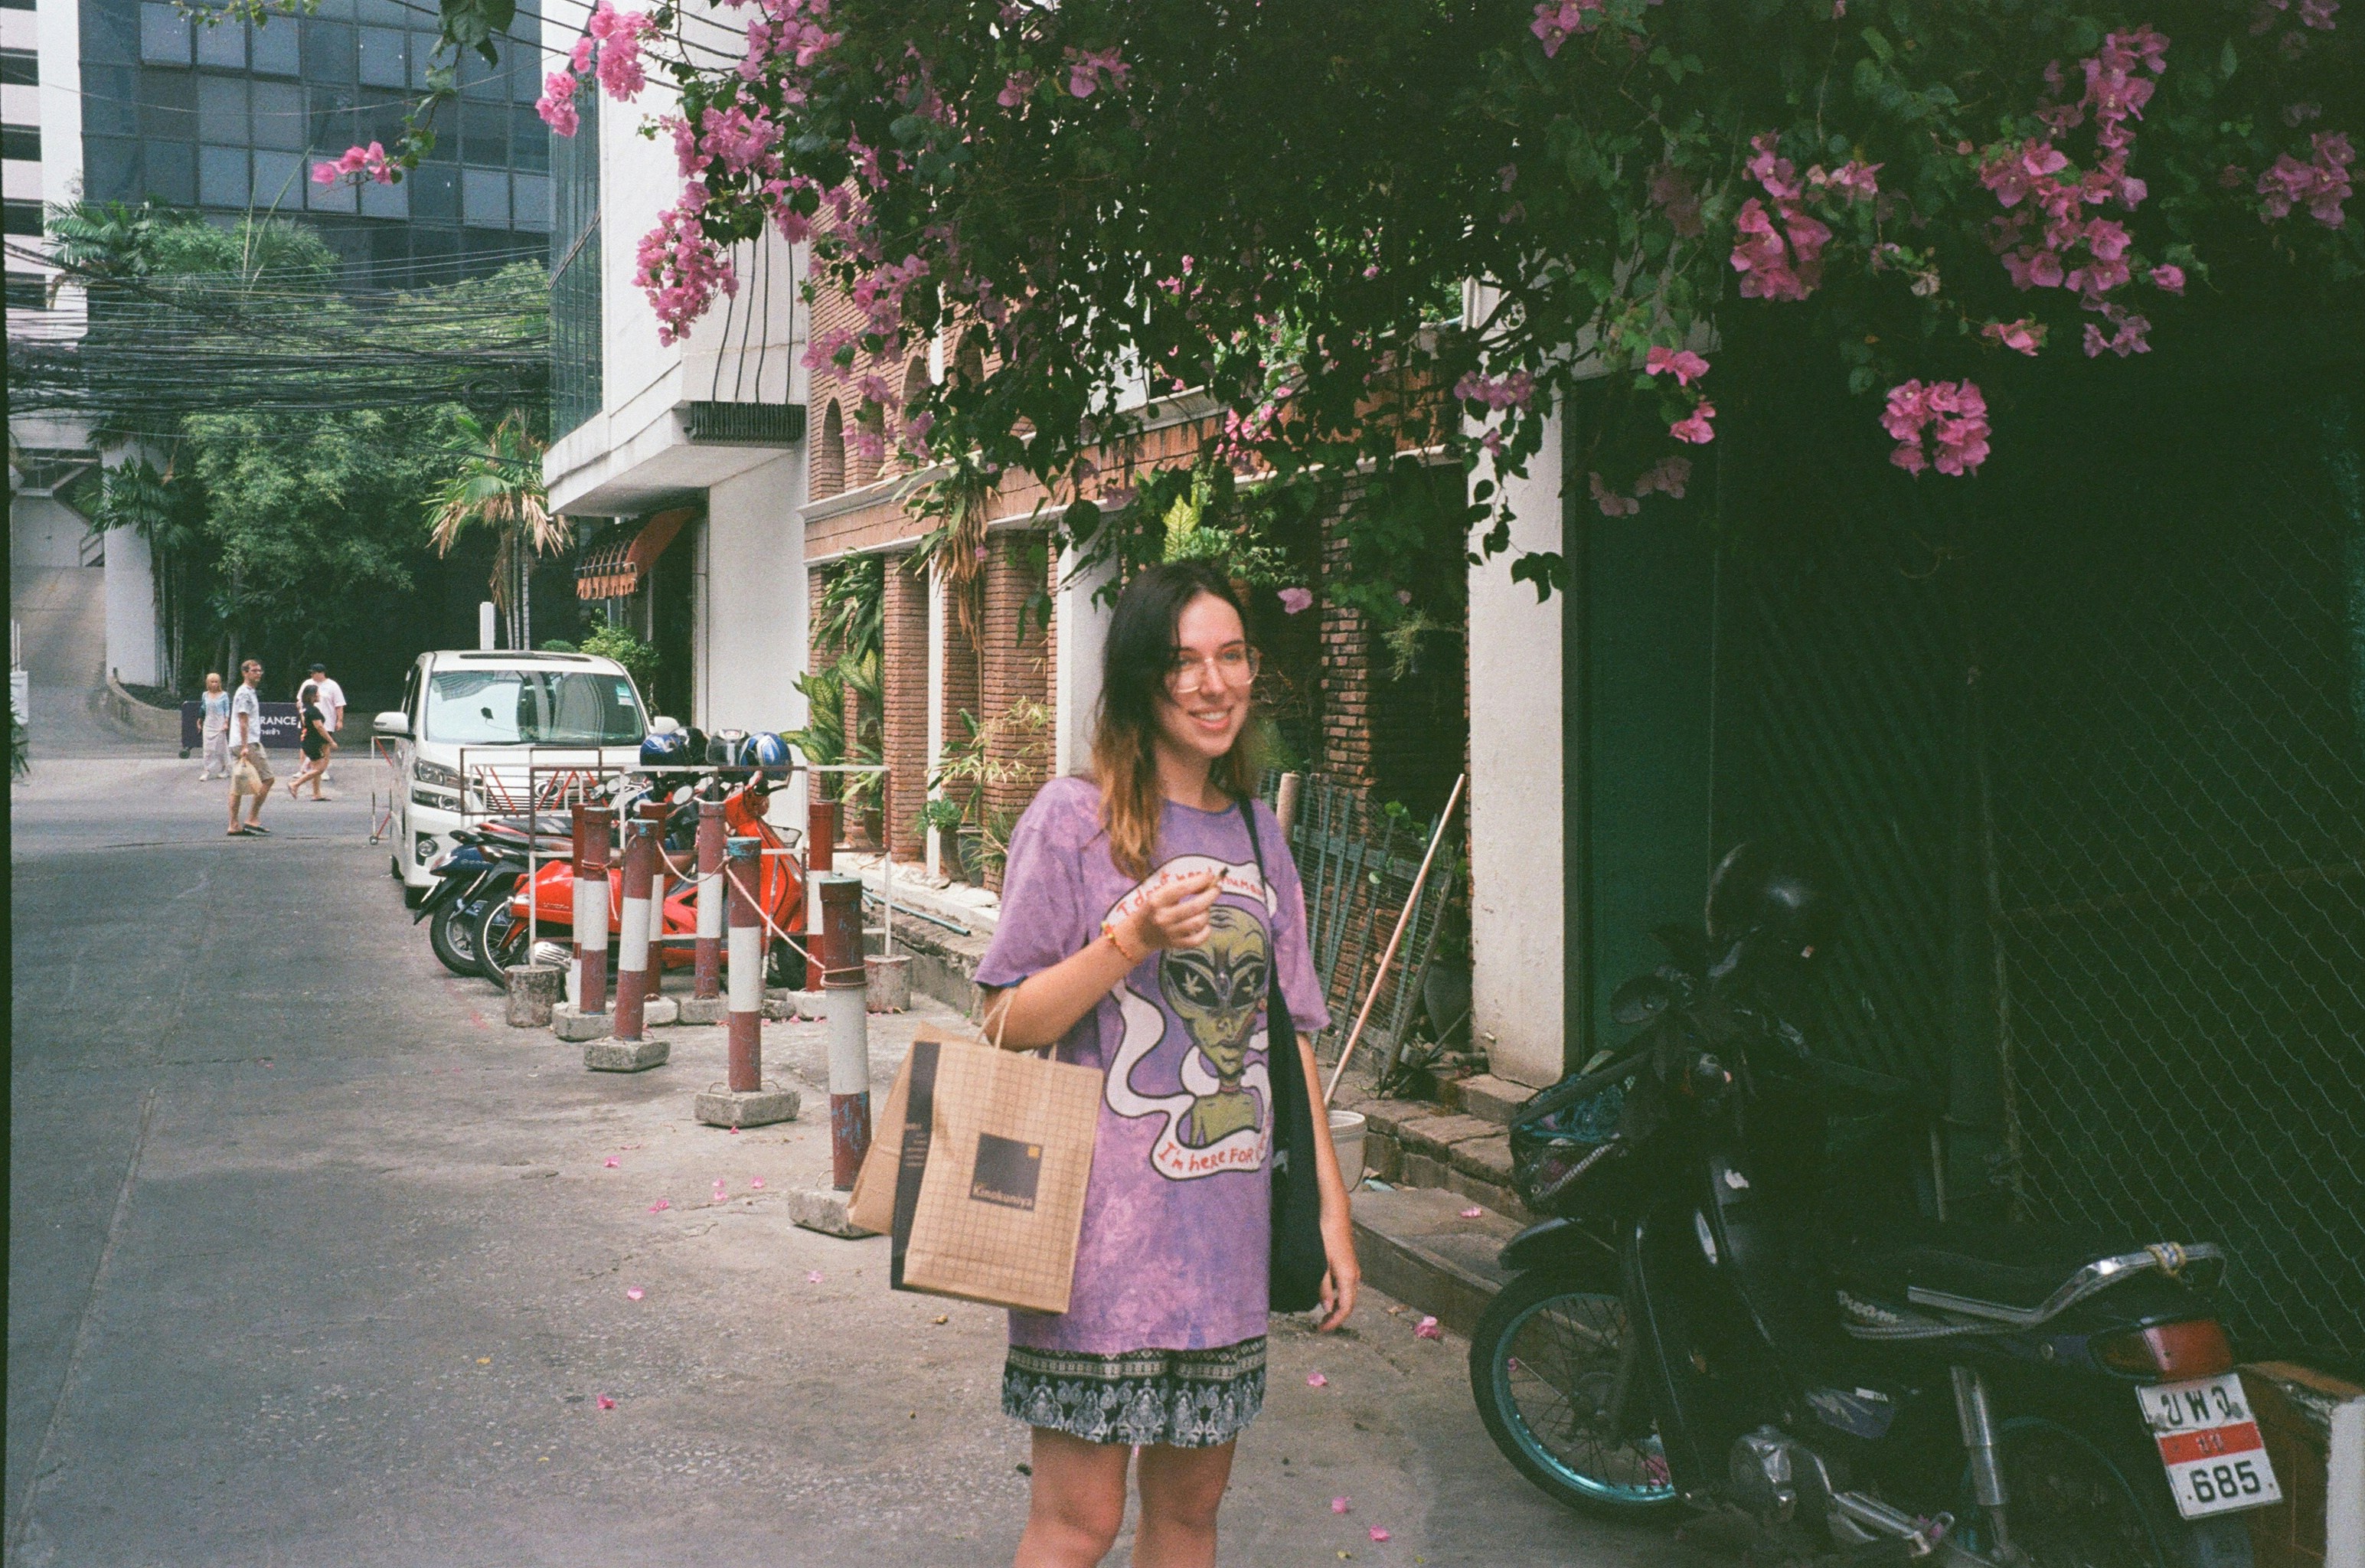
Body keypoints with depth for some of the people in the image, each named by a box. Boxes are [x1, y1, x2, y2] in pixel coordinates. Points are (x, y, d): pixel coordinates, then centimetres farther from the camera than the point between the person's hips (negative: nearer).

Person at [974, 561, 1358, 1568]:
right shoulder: (1075, 819, -6)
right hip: (1103, 1229, -5)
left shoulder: (1258, 835, 12)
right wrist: (1130, 940, -21)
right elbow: (1006, 1025, -7)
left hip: (1227, 1232, 6)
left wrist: (1331, 1204, 12)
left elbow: (1289, 1035, 15)